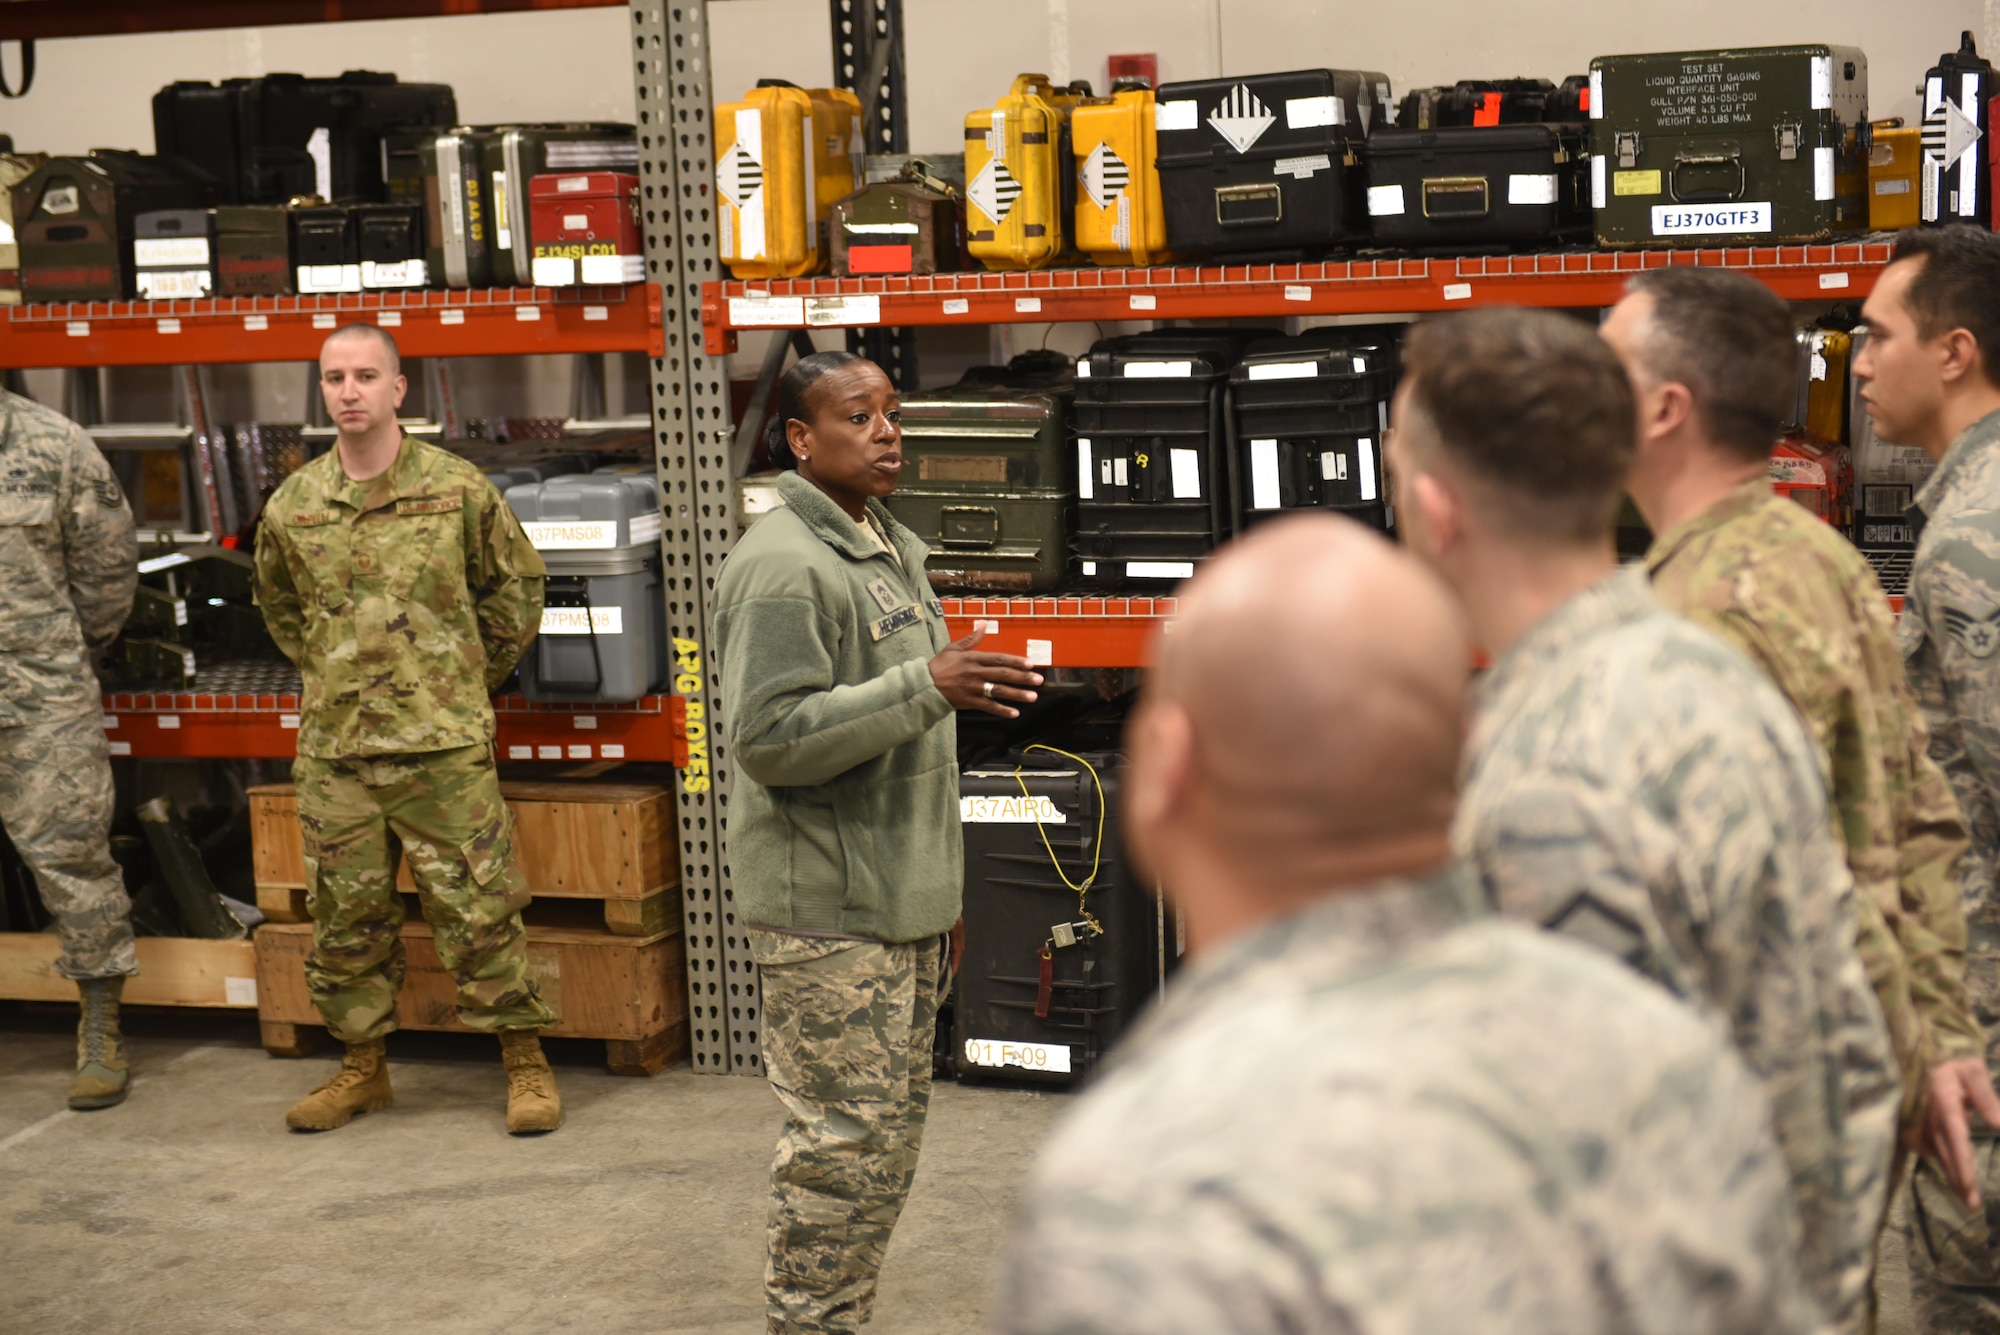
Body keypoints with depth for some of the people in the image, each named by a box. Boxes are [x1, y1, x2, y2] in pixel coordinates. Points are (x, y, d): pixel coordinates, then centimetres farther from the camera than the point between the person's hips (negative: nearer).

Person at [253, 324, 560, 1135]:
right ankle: (362, 1069, 25)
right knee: (346, 917, 11)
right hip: (334, 749, 3)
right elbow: (278, 605, 23)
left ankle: (525, 1065, 10)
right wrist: (330, 673, 14)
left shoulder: (457, 488, -3)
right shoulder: (292, 506, 5)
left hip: (444, 743, -3)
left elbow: (517, 587, 9)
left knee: (479, 909, -1)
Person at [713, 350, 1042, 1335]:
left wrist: (942, 889, 23)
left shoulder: (893, 548, 15)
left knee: (894, 1124, 16)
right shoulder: (782, 567, -16)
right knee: (845, 1139, -5)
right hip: (828, 911, -10)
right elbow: (769, 738, -23)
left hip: (902, 899, 10)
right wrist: (927, 687, -27)